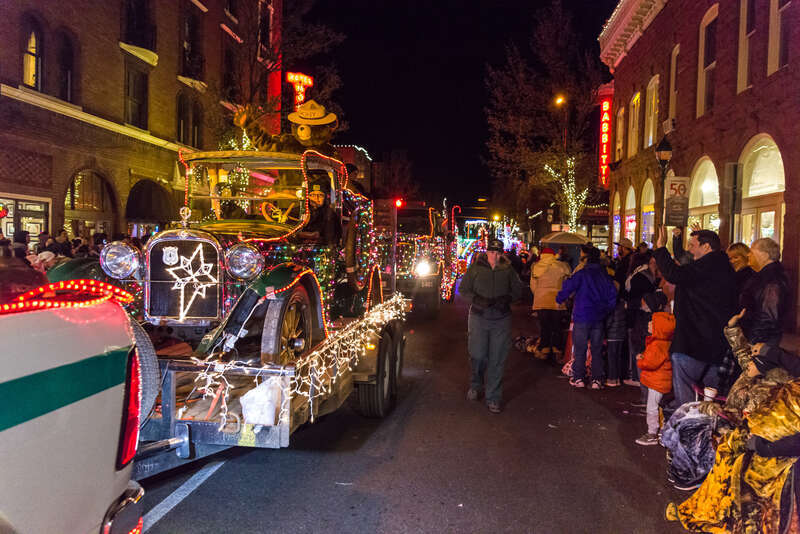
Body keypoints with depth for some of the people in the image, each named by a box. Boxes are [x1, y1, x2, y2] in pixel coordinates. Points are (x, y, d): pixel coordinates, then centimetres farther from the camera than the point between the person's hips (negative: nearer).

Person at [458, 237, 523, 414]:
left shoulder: (507, 270, 2)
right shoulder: (475, 268, -1)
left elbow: (518, 290, 11)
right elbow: (463, 288, 3)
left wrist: (507, 299, -8)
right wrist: (477, 299, -13)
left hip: (501, 320, 1)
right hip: (479, 318, -1)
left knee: (497, 360, 2)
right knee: (477, 355, 1)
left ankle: (493, 398, 14)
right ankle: (475, 385, 32)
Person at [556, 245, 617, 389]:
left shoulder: (581, 274, -11)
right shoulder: (605, 275, 3)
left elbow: (567, 288, -12)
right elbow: (613, 295, 6)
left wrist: (559, 300, 6)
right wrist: (606, 310, 16)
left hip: (582, 318, -4)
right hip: (599, 318, 4)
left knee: (580, 349, 7)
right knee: (597, 350, 12)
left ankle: (578, 378, 10)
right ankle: (597, 380, 12)